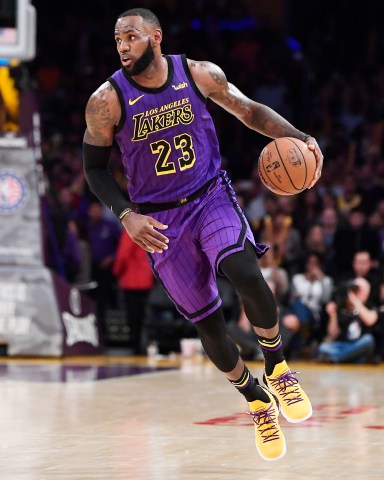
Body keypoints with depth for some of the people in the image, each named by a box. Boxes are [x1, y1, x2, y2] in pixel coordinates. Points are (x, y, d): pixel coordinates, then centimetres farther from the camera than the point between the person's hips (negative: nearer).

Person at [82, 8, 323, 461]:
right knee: (206, 321, 3)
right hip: (159, 221, 0)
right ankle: (257, 402, 27)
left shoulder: (199, 74, -8)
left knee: (246, 275, -28)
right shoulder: (107, 101, -12)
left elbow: (249, 111, 6)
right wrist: (127, 215, -16)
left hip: (211, 197, 0)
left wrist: (299, 137, -11)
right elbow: (95, 168, -1)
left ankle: (277, 367, -3)